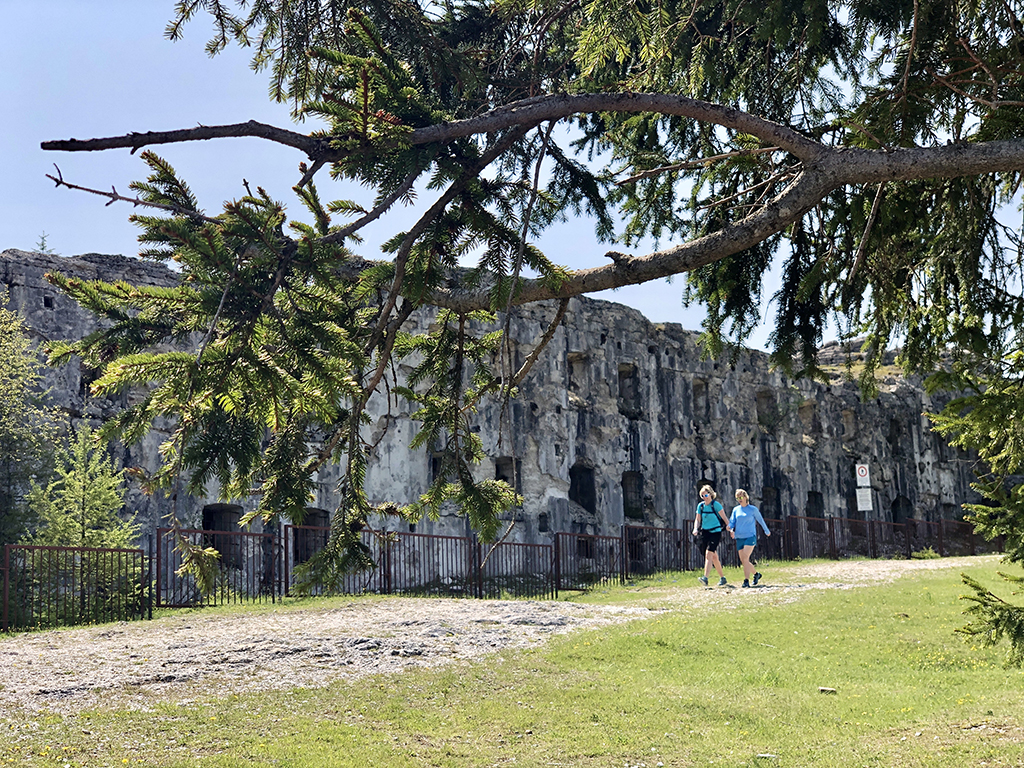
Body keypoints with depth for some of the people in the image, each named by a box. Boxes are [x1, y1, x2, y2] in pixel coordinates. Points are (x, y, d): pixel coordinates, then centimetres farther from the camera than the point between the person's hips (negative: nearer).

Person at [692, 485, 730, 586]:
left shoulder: (716, 505, -8)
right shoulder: (700, 506, 7)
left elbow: (724, 518, -3)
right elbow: (697, 519, 14)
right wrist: (696, 529, -3)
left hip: (715, 532, -6)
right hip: (705, 532, 6)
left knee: (709, 554, -19)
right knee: (714, 557, 11)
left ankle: (705, 578, -27)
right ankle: (722, 577, 24)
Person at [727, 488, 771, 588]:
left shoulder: (753, 509, 1)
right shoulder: (736, 510, 10)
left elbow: (760, 520, 12)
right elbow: (732, 522, 9)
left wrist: (767, 531, 24)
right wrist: (731, 530, -13)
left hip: (750, 537, -5)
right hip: (739, 538, 5)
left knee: (745, 558, -18)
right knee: (743, 560, 5)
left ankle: (746, 581, -18)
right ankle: (756, 574, 28)